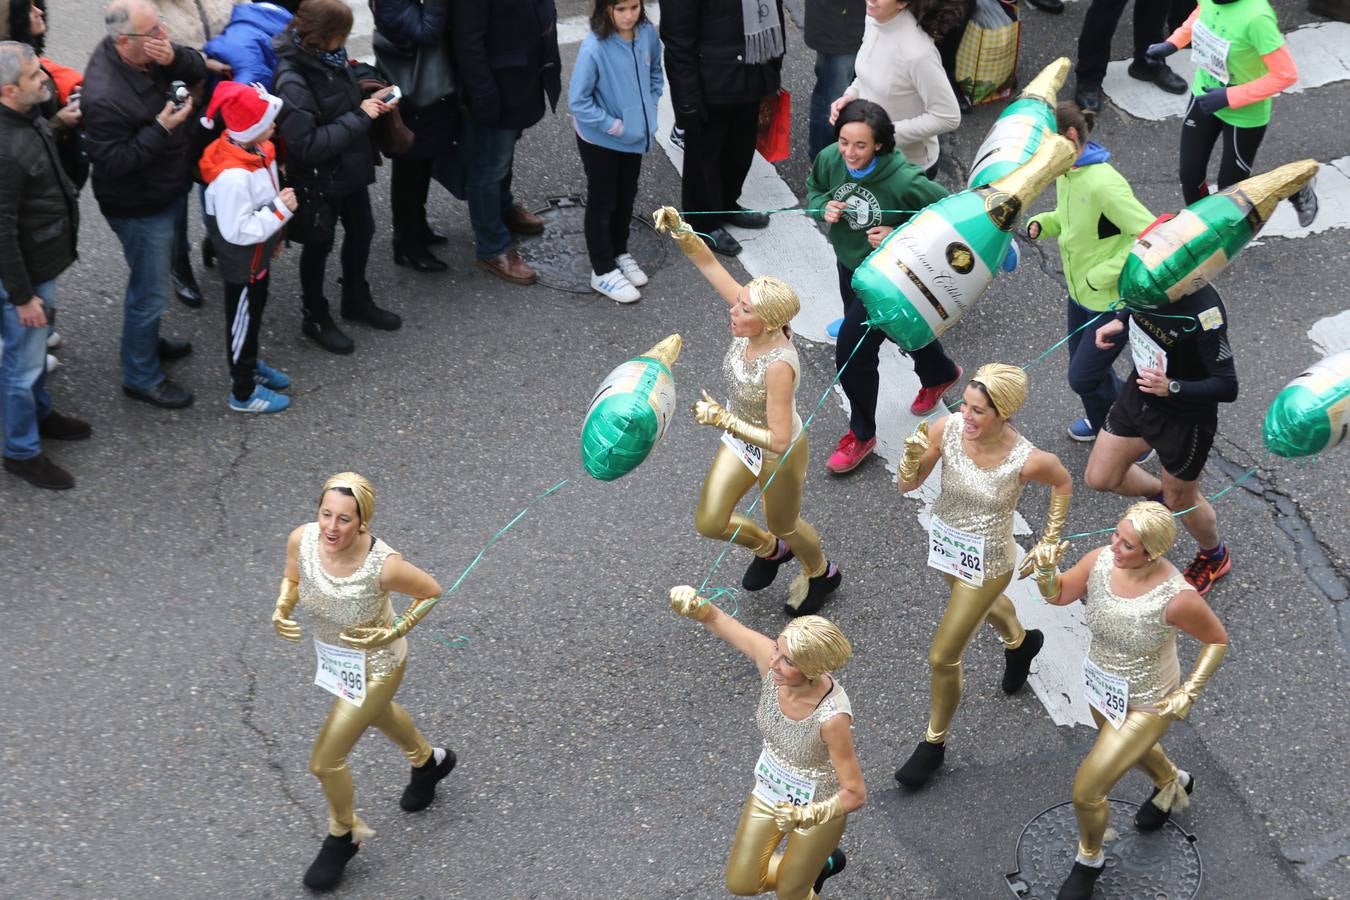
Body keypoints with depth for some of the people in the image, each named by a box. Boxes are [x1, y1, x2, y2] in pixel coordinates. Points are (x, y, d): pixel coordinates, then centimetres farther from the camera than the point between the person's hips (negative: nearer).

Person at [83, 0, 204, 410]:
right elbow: (113, 162, -30)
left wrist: (174, 58, -24)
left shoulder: (151, 51, -11)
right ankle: (141, 378, 25)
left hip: (168, 192, 8)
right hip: (141, 210, -8)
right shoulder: (104, 97, -35)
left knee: (149, 282, 29)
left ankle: (146, 340, 51)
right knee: (150, 292, 6)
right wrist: (162, 128, -33)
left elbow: (198, 67, -2)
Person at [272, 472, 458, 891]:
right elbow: (292, 578, -3)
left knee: (325, 762, 2)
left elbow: (432, 592, -18)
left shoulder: (383, 565, -39)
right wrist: (281, 612, -21)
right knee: (375, 713, 35)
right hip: (332, 654, 6)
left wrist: (393, 633, -26)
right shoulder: (301, 540, -26)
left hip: (374, 665, -6)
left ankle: (343, 836, 34)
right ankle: (429, 761, 68)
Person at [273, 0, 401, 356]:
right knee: (319, 245, 12)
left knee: (362, 231, 22)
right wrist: (359, 117, -28)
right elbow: (307, 145, -32)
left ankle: (357, 301, 45)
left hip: (350, 167, 8)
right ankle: (316, 318, 33)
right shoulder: (292, 81, -31)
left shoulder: (328, 56, -7)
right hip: (318, 179, -8)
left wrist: (369, 103, -7)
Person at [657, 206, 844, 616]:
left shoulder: (779, 365, -41)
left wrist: (723, 420, -35)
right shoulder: (752, 322, -23)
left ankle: (821, 573, 56)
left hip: (778, 455, -7)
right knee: (709, 523, 16)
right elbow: (708, 263, -18)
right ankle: (768, 548, 48)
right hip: (741, 441, 7)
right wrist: (679, 231, -34)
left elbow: (779, 440, -39)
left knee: (784, 526, 22)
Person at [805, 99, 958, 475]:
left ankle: (862, 434, 19)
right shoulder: (829, 159, -20)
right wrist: (824, 206, -19)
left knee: (852, 352, -7)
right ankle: (940, 373, 62)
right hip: (849, 263, 7)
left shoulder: (904, 182, -35)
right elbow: (814, 188, 4)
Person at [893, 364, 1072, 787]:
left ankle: (934, 743, 29)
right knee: (983, 602, 37)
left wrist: (1051, 538, -2)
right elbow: (907, 485, -16)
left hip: (986, 562, -5)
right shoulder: (946, 428, -25)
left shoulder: (1026, 461, -32)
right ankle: (1020, 642, 72)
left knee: (942, 658, 3)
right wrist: (913, 456, -37)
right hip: (947, 544, 5)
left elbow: (1063, 483, -8)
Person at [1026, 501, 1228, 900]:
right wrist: (1046, 571, -27)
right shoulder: (1100, 561, -23)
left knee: (1085, 792, -1)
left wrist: (1188, 694, -17)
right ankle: (1173, 782, 71)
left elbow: (1217, 639, -16)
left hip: (1146, 705, -6)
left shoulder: (1177, 598, -35)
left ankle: (1089, 860, 32)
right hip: (1101, 686, 6)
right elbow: (1058, 594, -6)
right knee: (1130, 748, 36)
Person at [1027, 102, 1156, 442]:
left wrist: (1102, 274, -28)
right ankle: (1101, 421, 50)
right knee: (1081, 364, 23)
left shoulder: (1103, 184, -31)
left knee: (1082, 376, 3)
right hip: (1080, 291, 8)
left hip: (1114, 300, -8)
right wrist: (1042, 224, -6)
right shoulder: (1065, 172, -4)